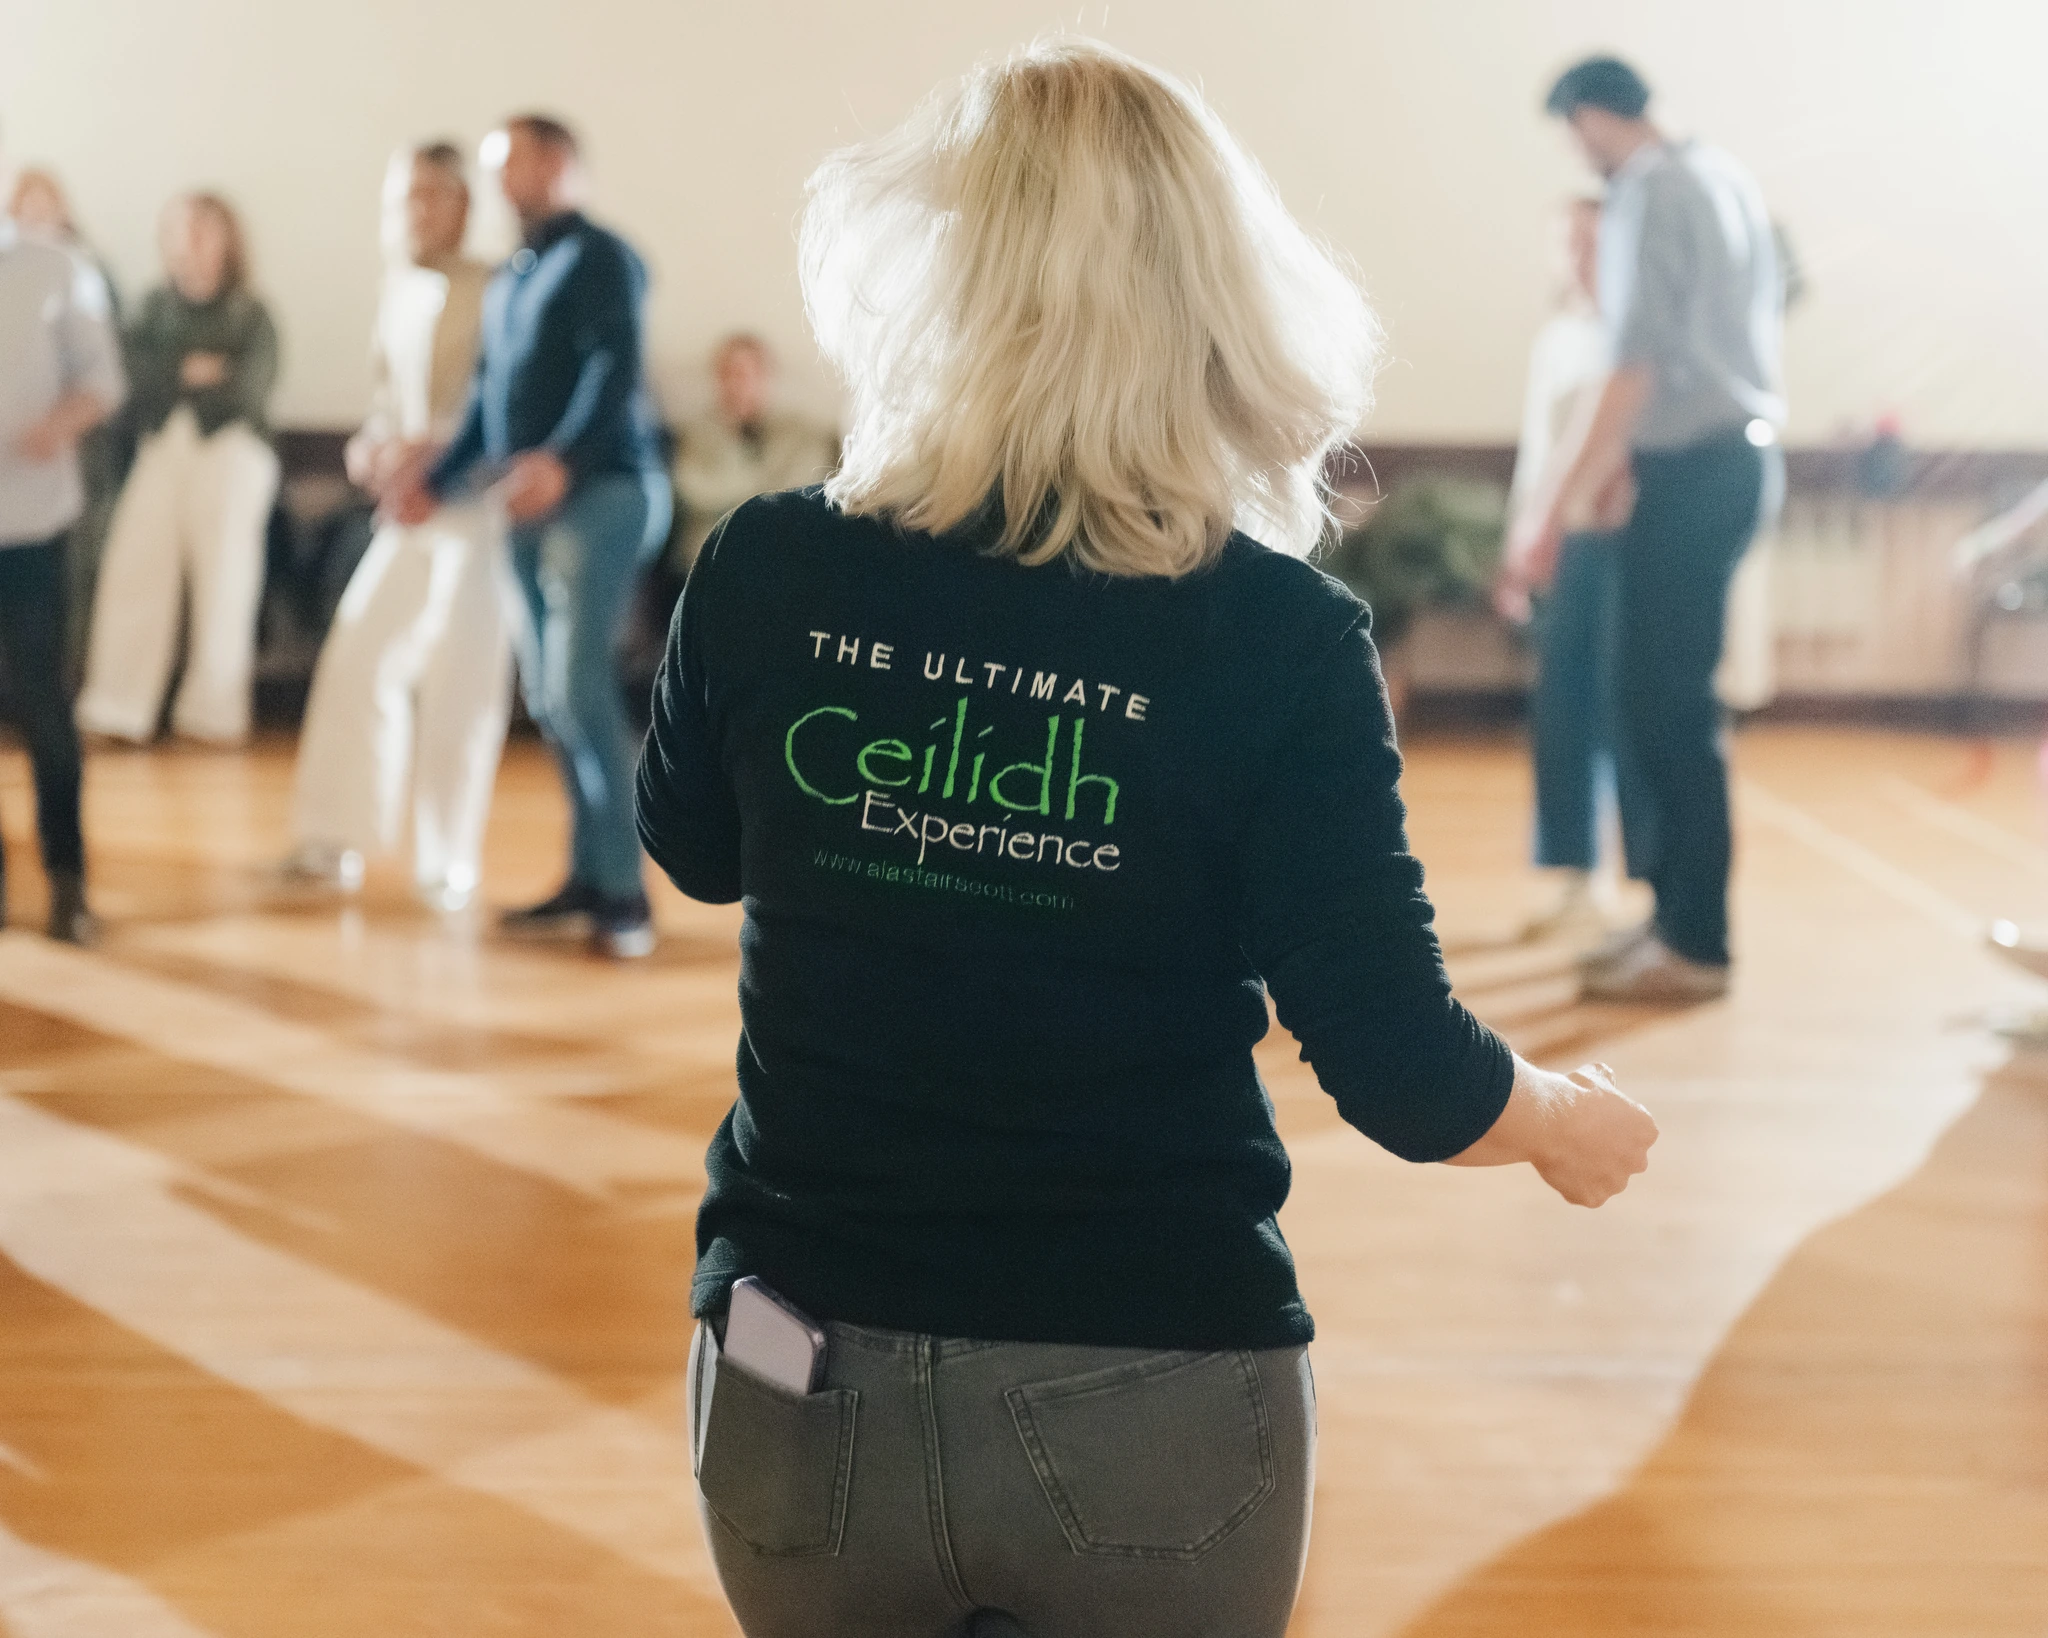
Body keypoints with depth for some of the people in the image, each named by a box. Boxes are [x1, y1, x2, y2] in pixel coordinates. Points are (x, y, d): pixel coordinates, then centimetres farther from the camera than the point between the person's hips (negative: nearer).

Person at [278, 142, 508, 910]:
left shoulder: (493, 294, -11)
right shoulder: (398, 285, 11)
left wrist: (435, 448, -22)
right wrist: (373, 443, 5)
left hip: (478, 509, -7)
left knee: (459, 681, -3)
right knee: (358, 656, 5)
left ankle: (448, 861, 9)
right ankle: (337, 842, 14)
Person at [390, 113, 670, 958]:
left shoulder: (598, 258, -5)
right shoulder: (509, 280, 21)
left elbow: (615, 372, -18)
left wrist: (562, 459, -32)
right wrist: (437, 481, 27)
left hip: (599, 490, -8)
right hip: (527, 504, 8)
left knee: (580, 689, -16)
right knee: (549, 701, 6)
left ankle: (624, 890, -13)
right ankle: (587, 880, 12)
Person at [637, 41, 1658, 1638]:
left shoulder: (765, 572, -8)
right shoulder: (1276, 641, -15)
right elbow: (1400, 1074, -12)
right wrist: (1571, 1118, 9)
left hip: (802, 1385, 2)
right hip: (1146, 1409, -2)